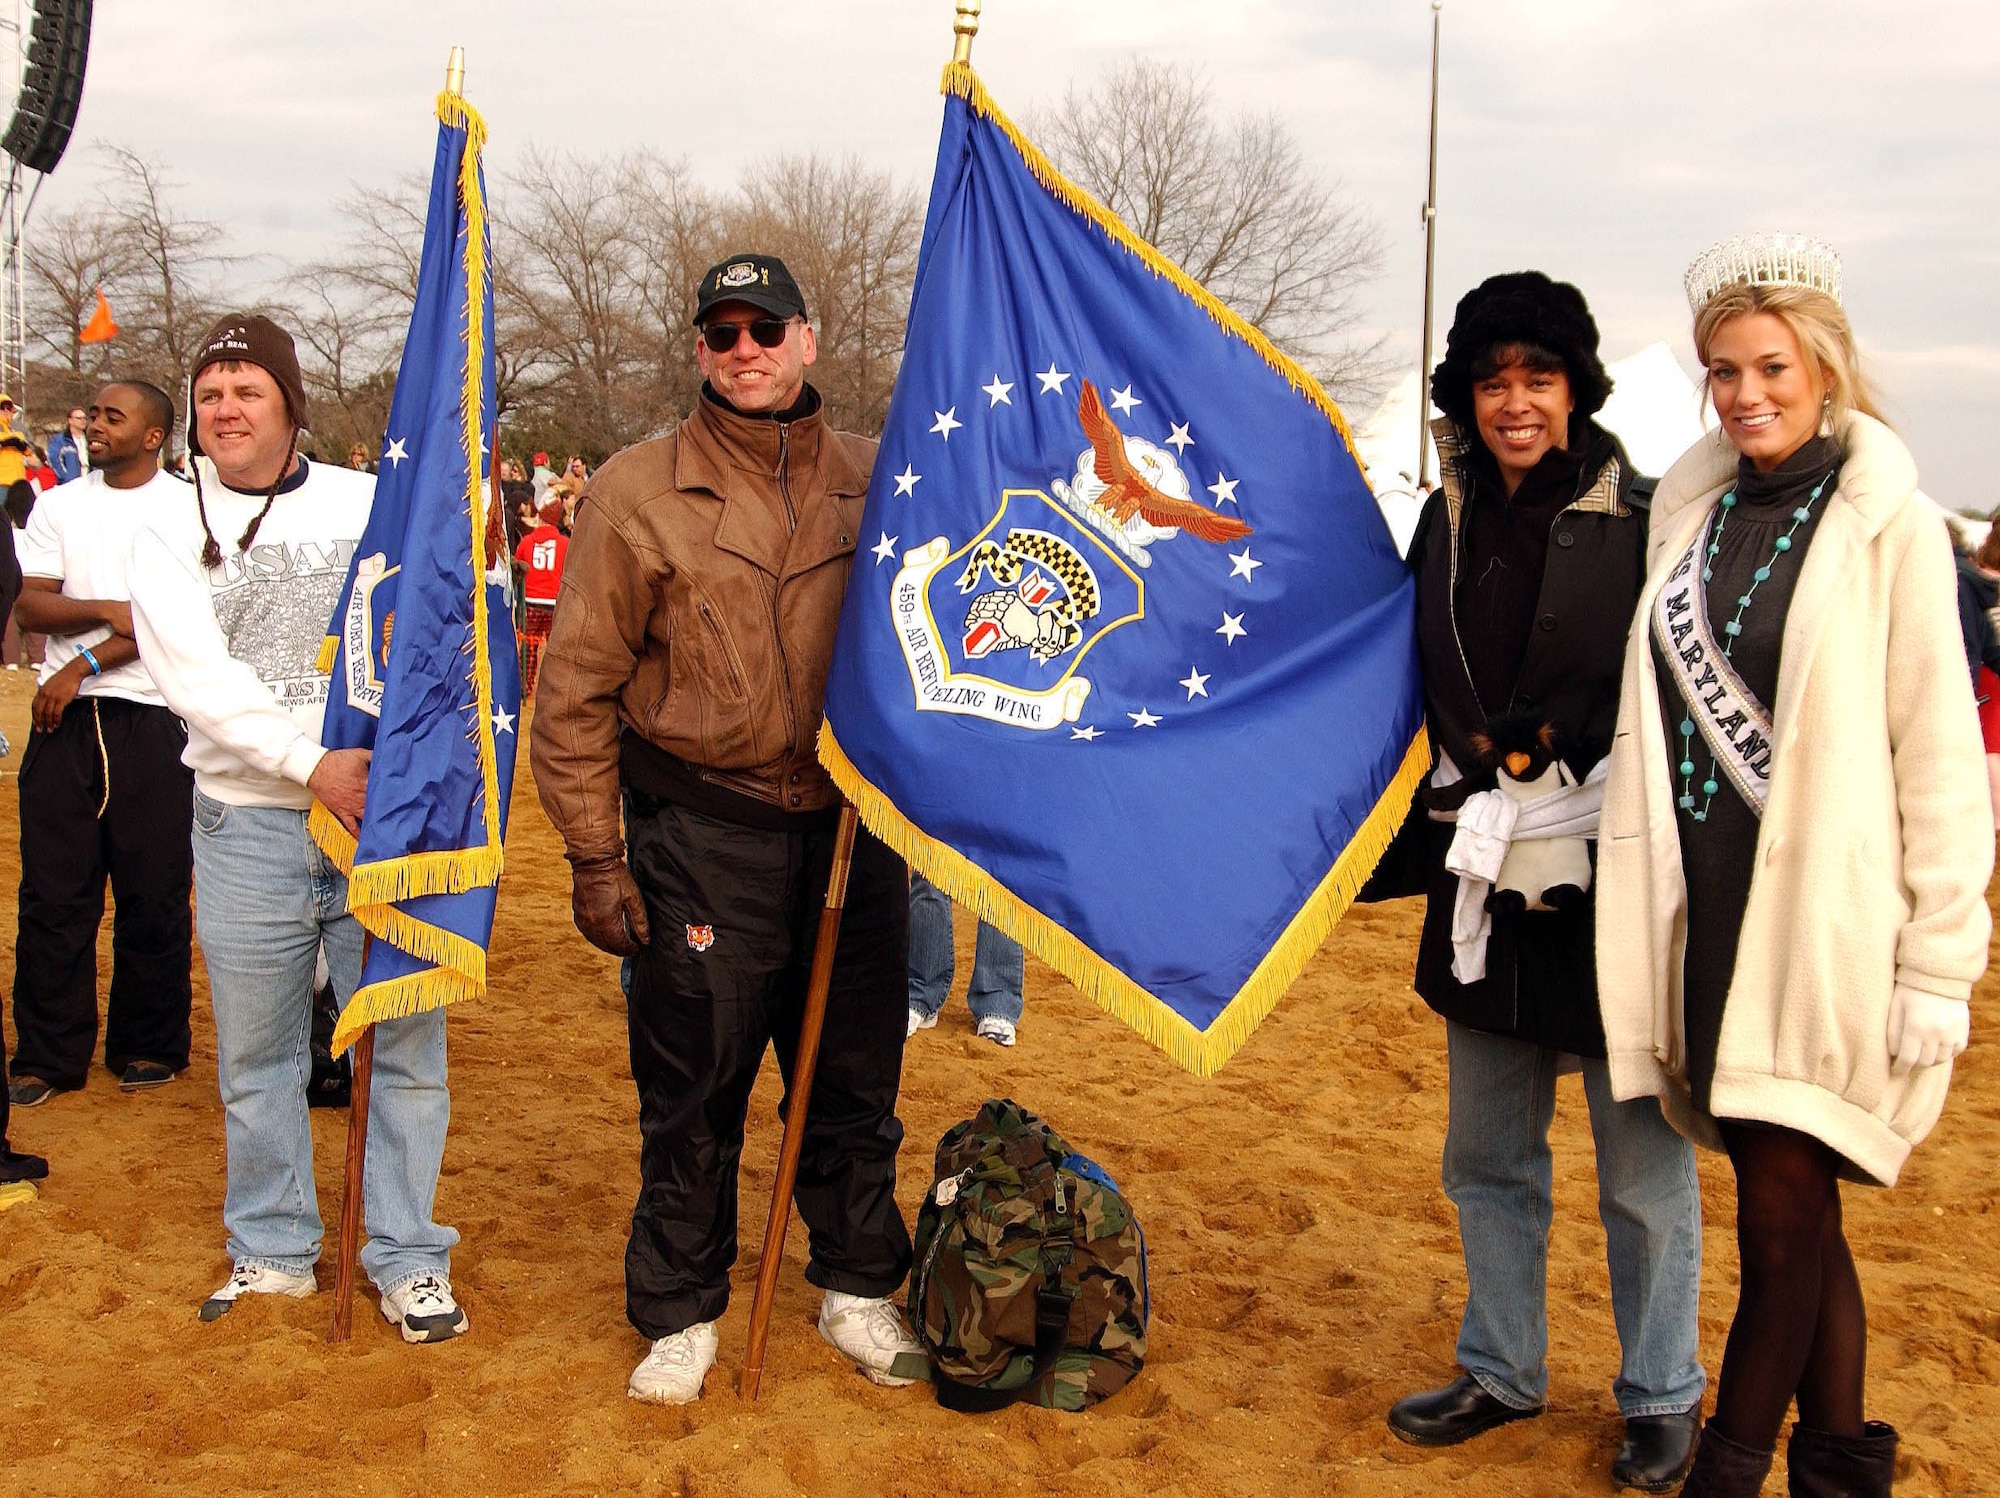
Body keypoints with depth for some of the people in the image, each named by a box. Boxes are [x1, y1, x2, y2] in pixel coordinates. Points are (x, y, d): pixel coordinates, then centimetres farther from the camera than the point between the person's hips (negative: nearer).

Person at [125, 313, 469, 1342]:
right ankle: (272, 1252, 26)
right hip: (248, 825, 1)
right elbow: (195, 676, -8)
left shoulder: (371, 504, 9)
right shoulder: (171, 535, 6)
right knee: (256, 1056, 10)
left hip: (387, 810, 0)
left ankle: (407, 1258, 15)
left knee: (406, 1042, 2)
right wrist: (312, 761, -19)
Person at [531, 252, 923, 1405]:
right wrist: (596, 856, -5)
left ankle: (858, 1287, 32)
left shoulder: (874, 481, 6)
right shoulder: (640, 492, -2)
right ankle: (682, 1313, 25)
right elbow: (579, 690, -2)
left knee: (858, 1073, 13)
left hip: (854, 825, 3)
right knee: (694, 1091, 6)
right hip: (703, 835, -2)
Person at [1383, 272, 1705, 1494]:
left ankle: (1664, 1397, 26)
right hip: (1486, 887, 5)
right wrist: (1455, 805, 11)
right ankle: (1502, 1373, 33)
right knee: (1488, 1158, 16)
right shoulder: (1447, 525, 7)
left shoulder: (1642, 525, -9)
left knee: (1644, 1168, 7)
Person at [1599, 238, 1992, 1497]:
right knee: (1795, 1212, 13)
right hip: (1710, 908, 5)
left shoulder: (1890, 526, -5)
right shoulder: (1693, 509, 11)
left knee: (1780, 1216, -1)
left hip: (1824, 914, -5)